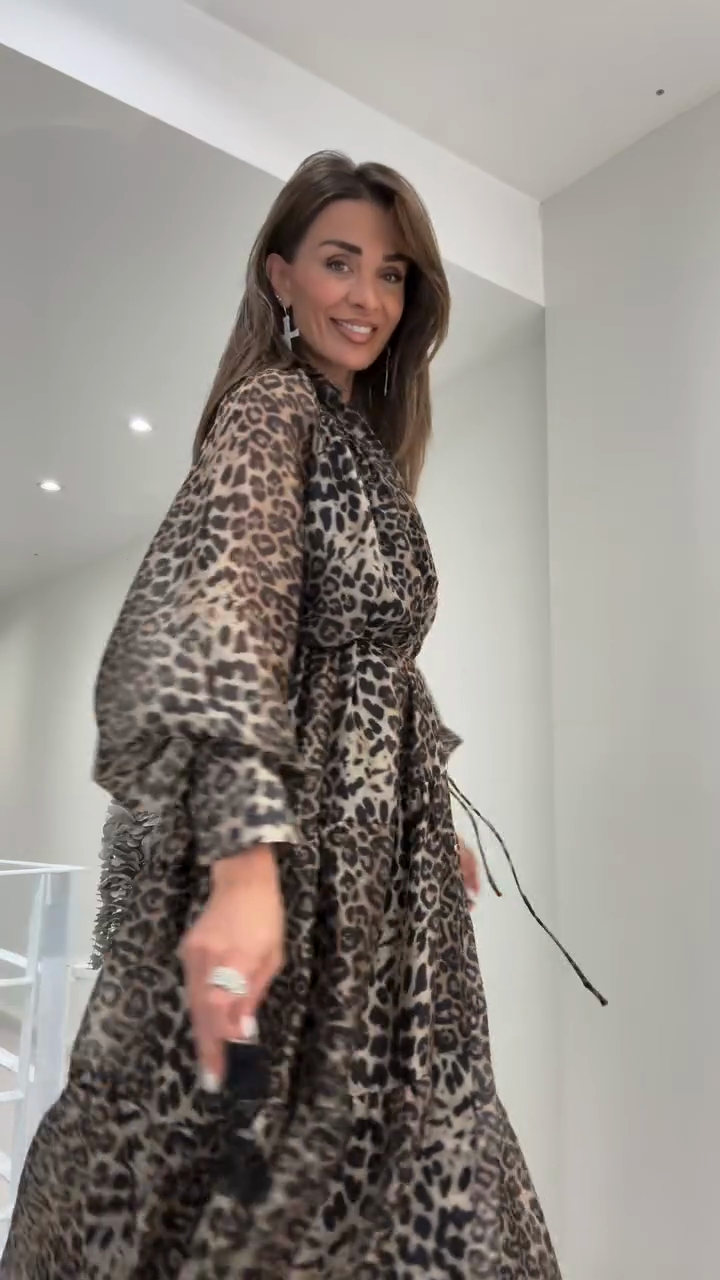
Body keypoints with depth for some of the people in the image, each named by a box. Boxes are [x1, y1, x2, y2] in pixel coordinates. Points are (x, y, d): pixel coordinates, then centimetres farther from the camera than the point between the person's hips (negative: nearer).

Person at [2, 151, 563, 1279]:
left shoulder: (362, 434, 18)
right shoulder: (275, 405, -8)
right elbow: (222, 606, -27)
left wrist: (439, 824, 23)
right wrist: (247, 864, -39)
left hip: (383, 857, 9)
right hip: (290, 844, -8)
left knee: (373, 1164, 17)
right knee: (238, 1155, 7)